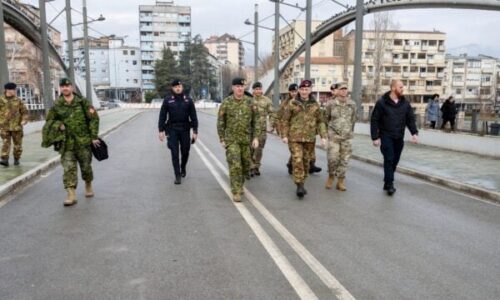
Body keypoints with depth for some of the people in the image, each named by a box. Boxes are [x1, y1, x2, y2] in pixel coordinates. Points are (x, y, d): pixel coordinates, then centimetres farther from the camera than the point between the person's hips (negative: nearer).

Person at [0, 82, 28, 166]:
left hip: (16, 126, 1)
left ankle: (16, 159, 21)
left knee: (17, 144, 7)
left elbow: (24, 111, 6)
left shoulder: (18, 100, 4)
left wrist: (24, 120, -10)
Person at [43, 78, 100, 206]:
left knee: (86, 166, 11)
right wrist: (58, 124, -8)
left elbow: (94, 118, -1)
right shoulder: (56, 105, 3)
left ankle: (88, 186, 36)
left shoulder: (82, 102, -1)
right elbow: (49, 121, 14)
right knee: (68, 168, -7)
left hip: (83, 141, -1)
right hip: (66, 143, 1)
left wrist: (94, 136, -6)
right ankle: (71, 195, -7)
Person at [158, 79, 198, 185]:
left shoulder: (188, 100, 4)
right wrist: (161, 130, -4)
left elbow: (193, 116, 3)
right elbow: (162, 116, 2)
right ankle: (177, 176, 1)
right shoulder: (167, 100, 1)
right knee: (174, 153, -4)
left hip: (185, 129, 1)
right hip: (172, 130, -1)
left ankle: (183, 168, 36)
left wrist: (195, 131, -2)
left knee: (185, 152, 9)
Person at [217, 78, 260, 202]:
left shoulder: (250, 102, -2)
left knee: (245, 165, 12)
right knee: (235, 165, -12)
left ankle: (239, 185, 36)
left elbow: (256, 120, 1)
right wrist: (222, 140, -2)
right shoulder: (226, 103, -6)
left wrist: (256, 137, -6)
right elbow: (220, 122, 0)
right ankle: (236, 192, -5)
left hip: (246, 139, 3)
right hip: (231, 139, -3)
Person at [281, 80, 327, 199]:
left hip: (310, 138, 3)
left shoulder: (315, 105, 6)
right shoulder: (292, 103, 0)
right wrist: (284, 135, -3)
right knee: (297, 160, -11)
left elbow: (320, 122, 8)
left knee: (306, 161, 9)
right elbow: (285, 120, 3)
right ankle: (299, 185, -9)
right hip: (295, 137, -2)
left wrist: (323, 136, 0)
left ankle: (302, 183, 24)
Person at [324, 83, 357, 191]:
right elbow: (327, 118, 10)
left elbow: (353, 119, 15)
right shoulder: (331, 104, -4)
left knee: (344, 160, 4)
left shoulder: (352, 104, 2)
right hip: (334, 136, -2)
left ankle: (341, 181, 14)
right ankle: (331, 177, 19)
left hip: (347, 137, 2)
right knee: (332, 159, -7)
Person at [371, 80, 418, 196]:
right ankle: (389, 184, -6)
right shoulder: (382, 102, -7)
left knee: (395, 160, 8)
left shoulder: (405, 103, 7)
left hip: (399, 138, 5)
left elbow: (410, 119, 8)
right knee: (389, 159, -12)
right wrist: (375, 137, -12)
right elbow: (374, 120, -7)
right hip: (386, 136, -5)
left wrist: (414, 133, -9)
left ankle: (387, 182, 20)